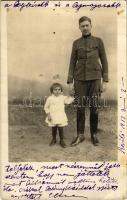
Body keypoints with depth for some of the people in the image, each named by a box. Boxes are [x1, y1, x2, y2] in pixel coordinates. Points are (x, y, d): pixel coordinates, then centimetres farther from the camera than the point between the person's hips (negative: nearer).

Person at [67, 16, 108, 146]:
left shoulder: (98, 41, 6)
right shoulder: (76, 43, 9)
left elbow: (104, 61, 4)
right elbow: (72, 62, 8)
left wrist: (105, 80, -2)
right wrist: (70, 81, 1)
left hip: (94, 78, -1)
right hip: (80, 79, 1)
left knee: (94, 107, 3)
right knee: (80, 107, 2)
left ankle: (94, 134, 16)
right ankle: (80, 135, 12)